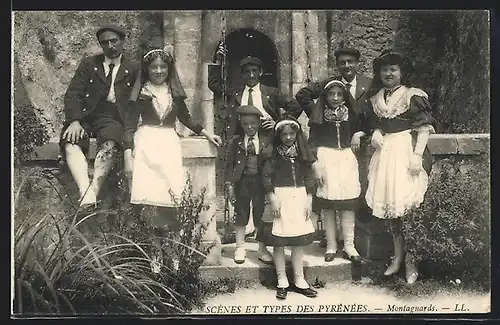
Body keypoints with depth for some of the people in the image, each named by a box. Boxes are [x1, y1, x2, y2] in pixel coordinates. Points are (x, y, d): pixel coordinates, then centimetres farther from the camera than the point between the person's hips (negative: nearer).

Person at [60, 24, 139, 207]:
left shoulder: (133, 70, 17)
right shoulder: (88, 64, 18)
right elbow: (73, 94, 7)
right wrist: (74, 121, -12)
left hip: (112, 118, -1)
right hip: (85, 116, 2)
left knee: (109, 145, -36)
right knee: (71, 144, -31)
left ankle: (92, 192, -50)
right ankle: (86, 193, -47)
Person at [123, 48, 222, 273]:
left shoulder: (174, 92, 13)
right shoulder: (140, 93, 4)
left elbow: (185, 118, 27)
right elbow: (130, 126, 2)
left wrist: (207, 134, 23)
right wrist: (128, 157, -6)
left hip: (170, 145, 3)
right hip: (146, 145, -2)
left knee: (169, 198, -7)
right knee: (148, 197, -10)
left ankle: (161, 252, 1)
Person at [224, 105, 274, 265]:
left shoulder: (266, 142, 1)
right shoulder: (235, 142, 2)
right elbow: (229, 164, 2)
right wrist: (229, 184, -3)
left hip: (260, 182, 0)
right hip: (242, 181, 0)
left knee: (260, 215, 7)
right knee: (240, 214, 8)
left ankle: (262, 250, 20)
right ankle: (240, 248, 22)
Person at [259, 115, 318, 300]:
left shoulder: (302, 152, 9)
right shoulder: (272, 153, -2)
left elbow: (309, 177, 10)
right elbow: (266, 177, -5)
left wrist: (309, 200, 4)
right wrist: (272, 199, -12)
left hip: (300, 197, 3)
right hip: (280, 196, -3)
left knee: (299, 241, 6)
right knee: (279, 241, 1)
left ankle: (299, 281, 17)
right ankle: (282, 282, 12)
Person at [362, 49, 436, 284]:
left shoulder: (414, 96, -3)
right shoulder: (375, 100, 13)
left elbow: (424, 127, -8)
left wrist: (417, 154, -18)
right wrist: (375, 133, -1)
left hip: (407, 153, -5)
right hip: (384, 154, 5)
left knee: (408, 204, -7)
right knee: (389, 205, 6)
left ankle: (412, 260, 5)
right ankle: (398, 256, 18)